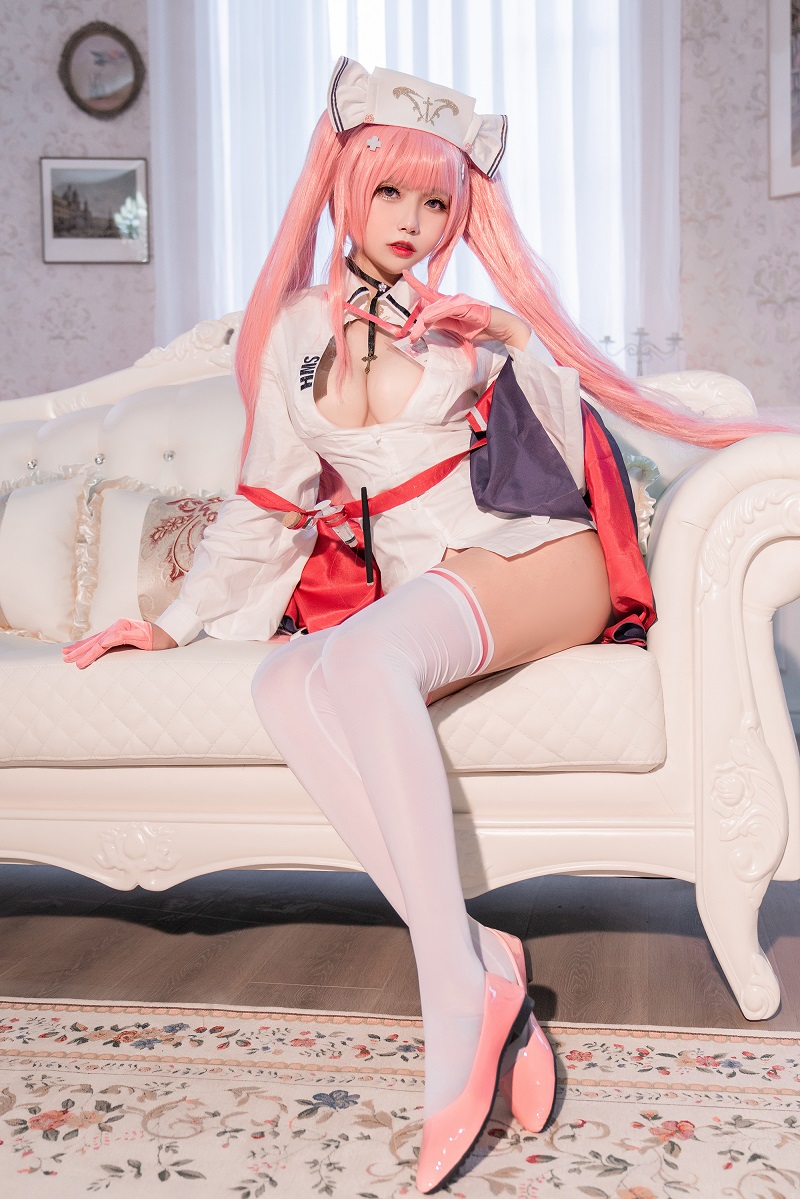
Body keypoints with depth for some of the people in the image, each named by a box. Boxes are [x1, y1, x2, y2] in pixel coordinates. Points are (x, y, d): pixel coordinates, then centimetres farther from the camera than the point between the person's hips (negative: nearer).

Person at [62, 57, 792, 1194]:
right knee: (285, 680, -30)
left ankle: (457, 983, -32)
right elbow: (267, 503, 19)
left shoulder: (478, 311, 7)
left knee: (362, 654, -34)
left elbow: (561, 474, 6)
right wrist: (177, 621, 17)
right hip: (416, 593, 3)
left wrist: (523, 349, -9)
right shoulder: (297, 331, 14)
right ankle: (479, 967, -30)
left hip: (537, 566, -3)